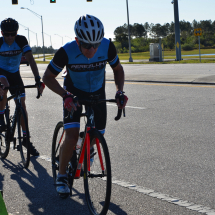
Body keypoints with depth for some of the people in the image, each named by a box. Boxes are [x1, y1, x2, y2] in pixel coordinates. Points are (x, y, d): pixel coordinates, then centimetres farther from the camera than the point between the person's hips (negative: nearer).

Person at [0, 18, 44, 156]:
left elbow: (30, 59, -23)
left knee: (21, 103, -3)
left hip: (15, 73, 2)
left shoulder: (21, 40, -19)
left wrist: (38, 79, -33)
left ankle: (26, 138, 6)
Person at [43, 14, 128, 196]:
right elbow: (48, 77, -20)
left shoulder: (107, 47, -26)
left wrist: (120, 91, -23)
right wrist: (65, 95, -35)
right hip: (74, 92, -3)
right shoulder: (67, 52, -32)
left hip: (97, 92, 3)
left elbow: (118, 69, -6)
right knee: (72, 135, -18)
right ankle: (62, 175, 3)